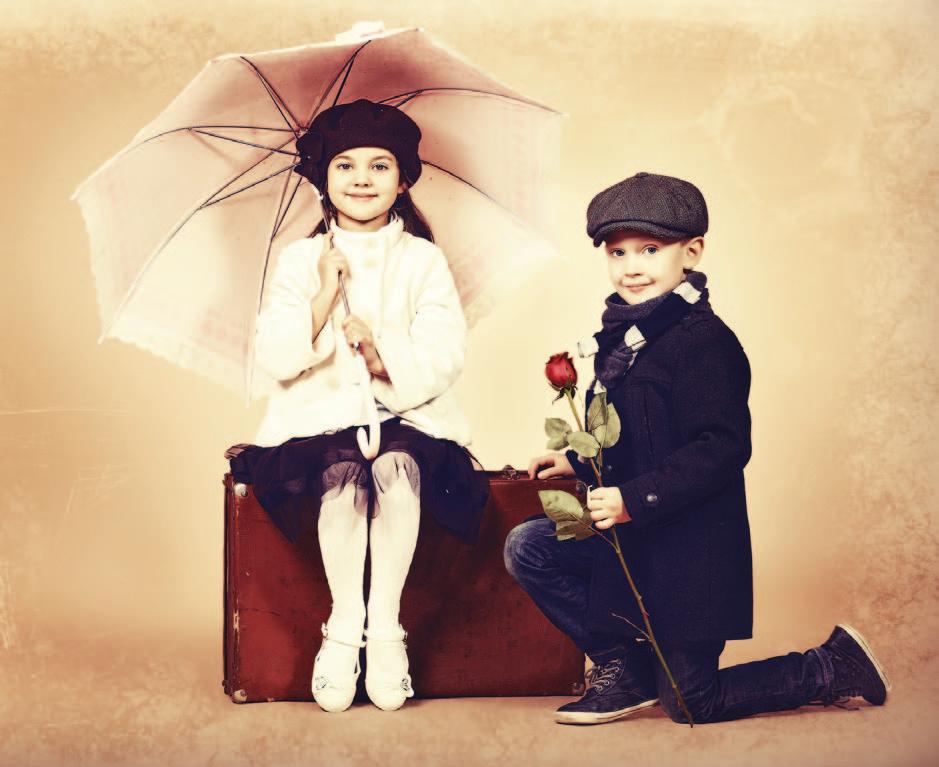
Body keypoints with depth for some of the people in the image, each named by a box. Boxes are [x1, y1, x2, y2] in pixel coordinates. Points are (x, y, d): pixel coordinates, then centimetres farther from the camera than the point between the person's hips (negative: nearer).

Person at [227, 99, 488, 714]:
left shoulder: (424, 261, 7)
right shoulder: (301, 260, 8)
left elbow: (444, 359, -4)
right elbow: (275, 359, -3)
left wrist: (383, 351, -21)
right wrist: (327, 292, -11)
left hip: (408, 415, 0)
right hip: (323, 413, 0)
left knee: (398, 468, -33)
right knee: (341, 473, -32)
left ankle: (386, 628, -22)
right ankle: (344, 625, -19)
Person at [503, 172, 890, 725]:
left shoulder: (704, 341, -19)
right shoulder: (625, 336, 8)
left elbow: (723, 448, -26)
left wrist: (635, 499, -28)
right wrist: (579, 463, 10)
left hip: (690, 547, -8)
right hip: (632, 536, 8)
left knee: (689, 703, -1)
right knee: (528, 548, -2)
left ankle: (834, 666, 18)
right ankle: (625, 673, 8)